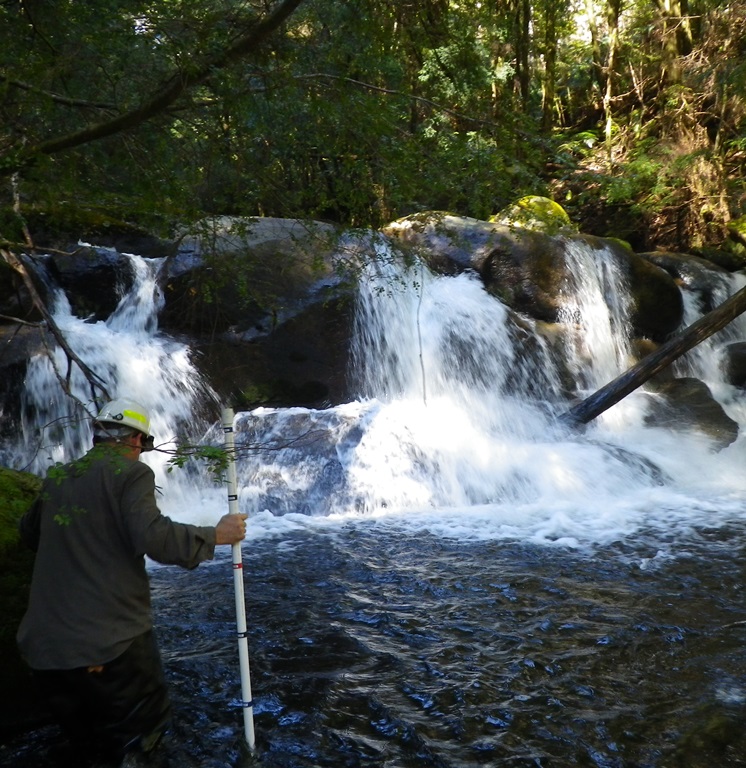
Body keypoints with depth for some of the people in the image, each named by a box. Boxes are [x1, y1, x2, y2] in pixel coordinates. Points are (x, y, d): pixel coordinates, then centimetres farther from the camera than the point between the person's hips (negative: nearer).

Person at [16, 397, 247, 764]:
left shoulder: (56, 477, 11)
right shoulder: (130, 472, -8)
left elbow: (29, 532, 27)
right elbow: (154, 537, -22)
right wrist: (217, 534, -10)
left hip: (41, 647, 6)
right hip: (111, 642, -6)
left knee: (89, 747, 22)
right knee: (145, 730, 13)